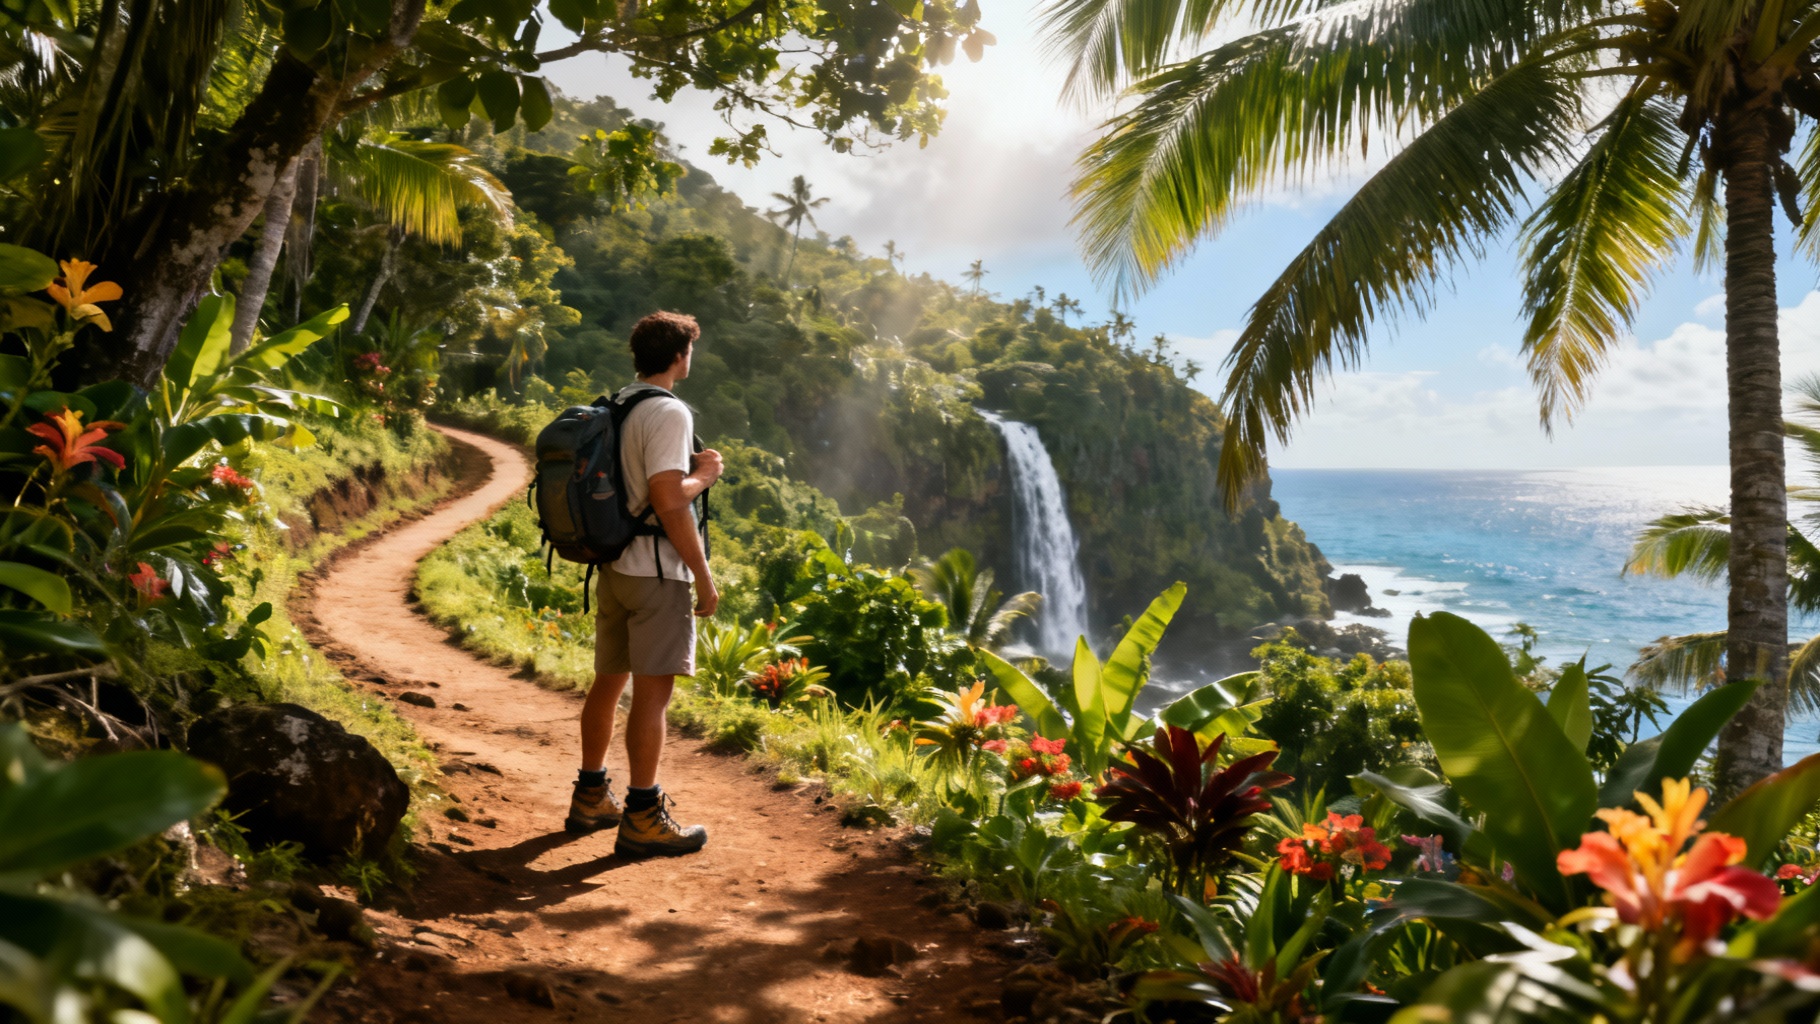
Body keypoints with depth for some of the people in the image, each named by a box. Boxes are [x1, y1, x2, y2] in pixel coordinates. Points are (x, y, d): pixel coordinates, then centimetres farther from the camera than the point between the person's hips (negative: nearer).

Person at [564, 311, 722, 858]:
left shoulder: (616, 407, 13)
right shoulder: (668, 412, -14)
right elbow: (669, 502, -21)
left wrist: (689, 468, 11)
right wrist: (703, 527, -12)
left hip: (614, 566, 9)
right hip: (657, 572, -9)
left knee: (608, 683, 16)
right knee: (652, 692, -3)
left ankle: (591, 798, 27)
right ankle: (643, 818, 2)